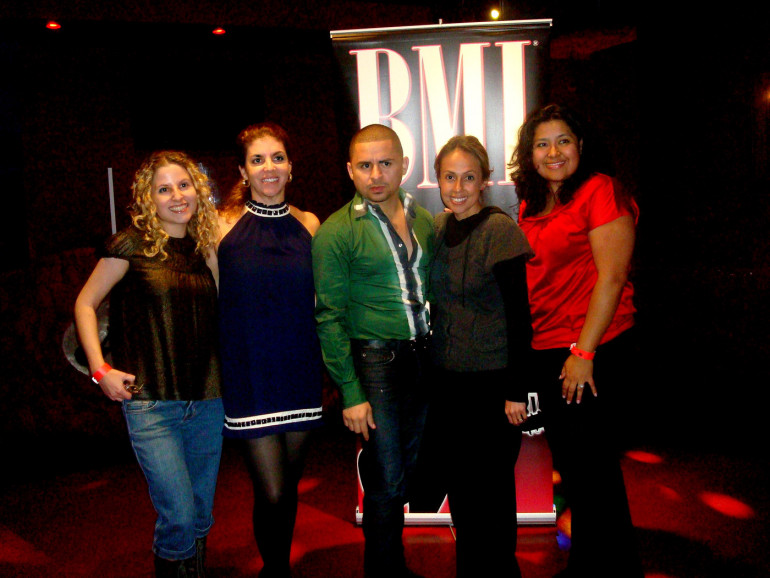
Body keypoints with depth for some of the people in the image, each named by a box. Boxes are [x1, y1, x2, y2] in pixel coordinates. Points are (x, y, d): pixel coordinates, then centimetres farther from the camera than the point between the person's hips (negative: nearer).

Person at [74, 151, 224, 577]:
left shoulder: (204, 246, 9)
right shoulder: (132, 245, -4)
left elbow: (223, 311, 8)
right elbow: (85, 303, 2)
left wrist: (214, 253, -1)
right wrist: (100, 369, -5)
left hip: (207, 400, 5)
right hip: (151, 403, -5)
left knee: (200, 517, 14)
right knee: (179, 517, -4)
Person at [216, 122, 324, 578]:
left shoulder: (308, 225, 5)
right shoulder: (223, 225, -4)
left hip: (300, 370, 3)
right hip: (249, 374, -3)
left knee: (290, 486, 13)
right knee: (272, 495, -5)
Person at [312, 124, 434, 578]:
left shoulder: (425, 221, 9)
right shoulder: (337, 232, -8)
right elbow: (330, 317, -9)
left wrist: (439, 355, 7)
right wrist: (351, 393, -12)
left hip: (422, 357, 5)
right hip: (375, 359, -5)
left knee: (408, 472, 13)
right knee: (389, 483, 2)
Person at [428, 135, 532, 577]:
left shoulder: (500, 231, -14)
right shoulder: (438, 228, 5)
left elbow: (520, 317, -13)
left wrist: (517, 391, -14)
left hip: (492, 381, -6)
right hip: (448, 379, 6)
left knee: (493, 487, 6)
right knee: (458, 484, 16)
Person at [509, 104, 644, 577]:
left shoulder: (600, 191, -9)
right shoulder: (532, 205, 14)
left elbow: (612, 276, -16)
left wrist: (584, 353, -19)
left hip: (594, 350, -8)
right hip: (547, 352, 8)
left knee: (593, 467, 2)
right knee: (570, 465, 18)